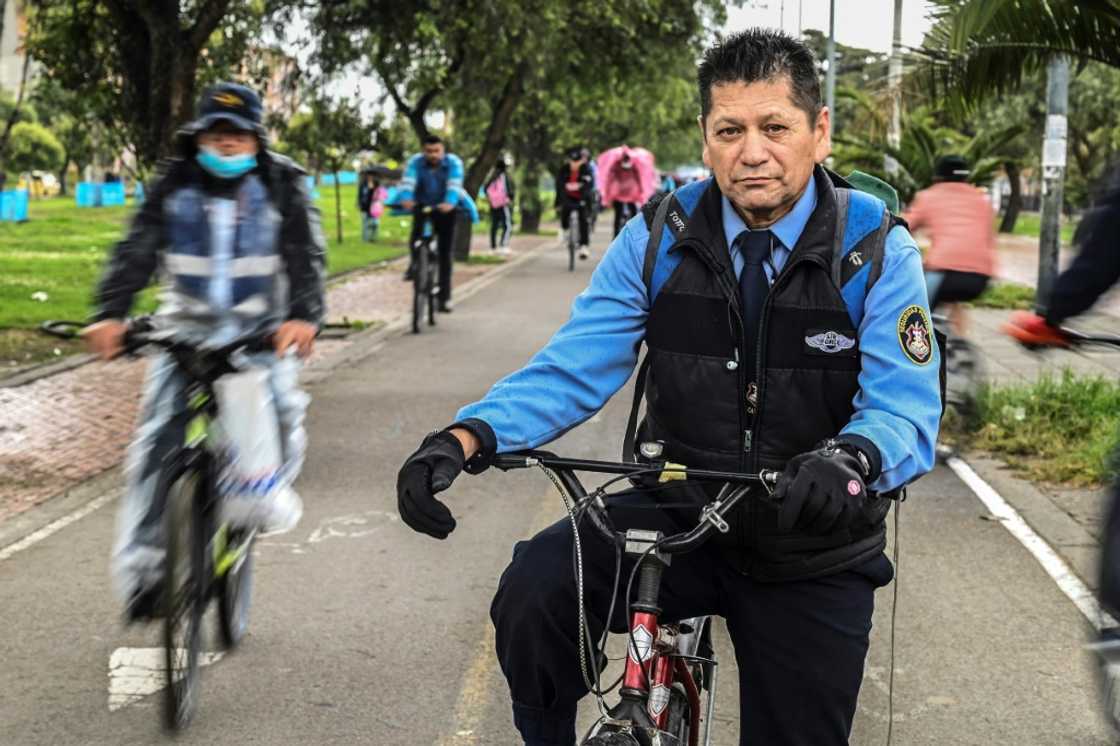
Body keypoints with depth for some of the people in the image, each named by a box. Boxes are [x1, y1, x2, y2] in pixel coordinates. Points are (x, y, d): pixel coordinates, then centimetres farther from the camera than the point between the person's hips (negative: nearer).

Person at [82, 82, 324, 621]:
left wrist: (304, 315, -32)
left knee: (282, 410, -25)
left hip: (262, 329, -1)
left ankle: (272, 484, 10)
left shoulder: (281, 188, -2)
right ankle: (141, 567, -4)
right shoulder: (175, 186, 1)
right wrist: (110, 313, -25)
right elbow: (136, 251, -8)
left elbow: (305, 257, -13)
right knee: (158, 440, -10)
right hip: (187, 328, 1)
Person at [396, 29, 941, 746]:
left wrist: (850, 460, -46)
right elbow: (573, 367, -11)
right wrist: (468, 437, -30)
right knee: (535, 590, -25)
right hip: (678, 514, 1)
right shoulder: (660, 239, -6)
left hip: (812, 556, 0)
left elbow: (905, 407, -21)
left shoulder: (878, 251, -11)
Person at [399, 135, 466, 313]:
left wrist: (449, 203, -48)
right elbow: (408, 181, -26)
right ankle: (415, 262, 5)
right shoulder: (415, 162, -12)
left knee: (445, 254, 0)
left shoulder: (453, 162, -15)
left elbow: (454, 185, -29)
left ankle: (444, 298, 7)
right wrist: (406, 199, -46)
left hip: (445, 211, 0)